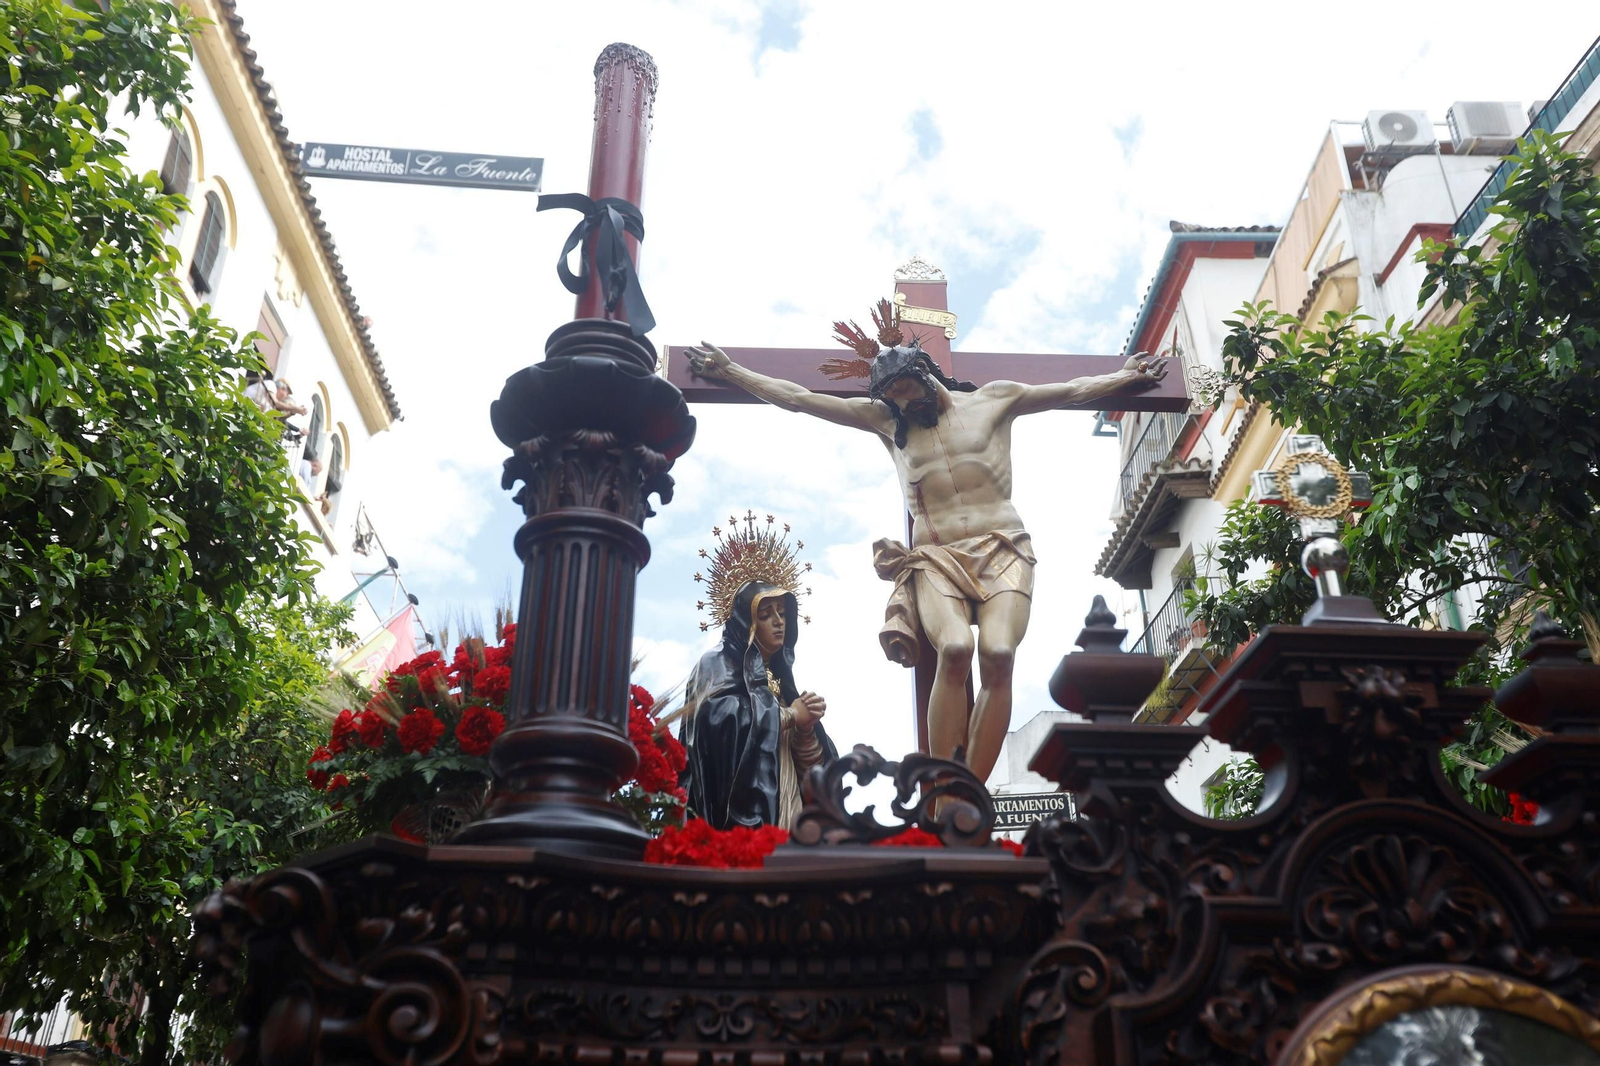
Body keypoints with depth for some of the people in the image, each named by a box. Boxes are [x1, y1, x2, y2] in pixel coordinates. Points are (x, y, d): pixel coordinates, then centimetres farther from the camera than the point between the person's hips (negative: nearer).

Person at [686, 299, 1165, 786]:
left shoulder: (993, 399, 16)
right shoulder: (884, 419, 18)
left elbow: (1075, 390, 23)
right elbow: (797, 398, 18)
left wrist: (1126, 376, 21)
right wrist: (730, 371, 18)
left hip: (1002, 549, 0)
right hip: (934, 557, 0)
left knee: (998, 653, -28)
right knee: (955, 648, -31)